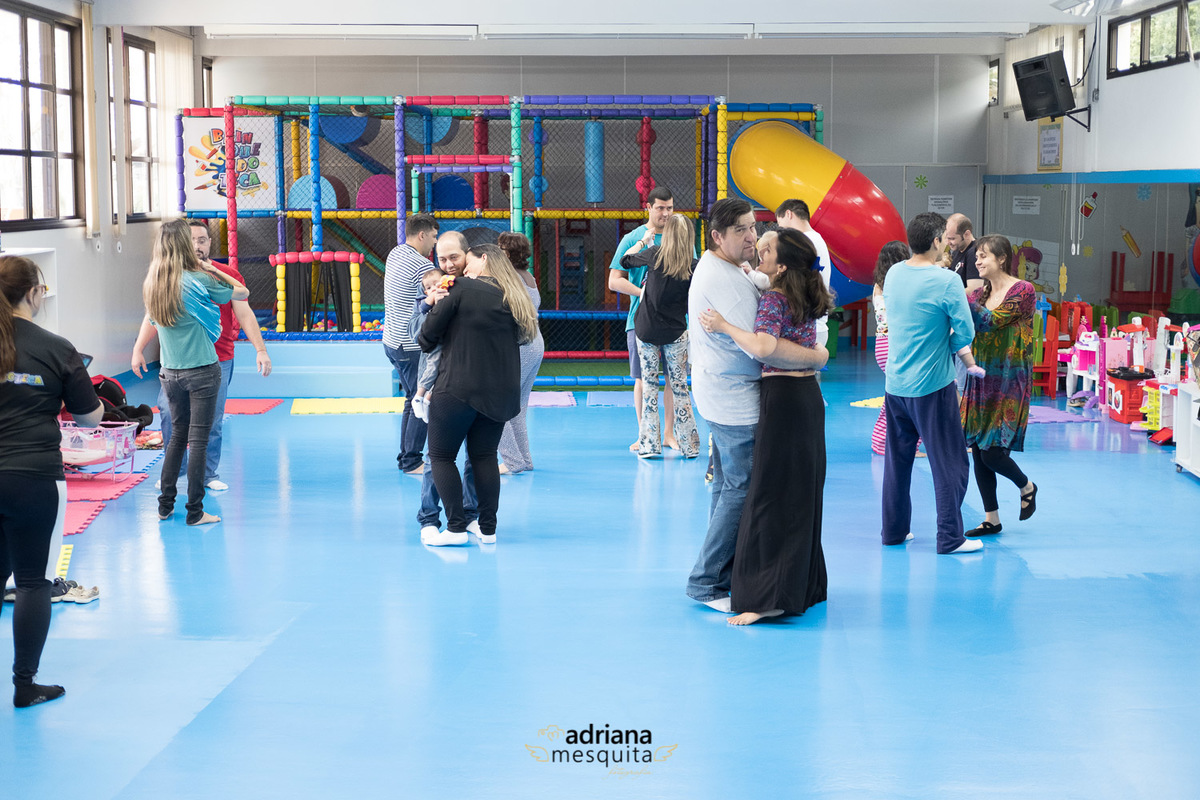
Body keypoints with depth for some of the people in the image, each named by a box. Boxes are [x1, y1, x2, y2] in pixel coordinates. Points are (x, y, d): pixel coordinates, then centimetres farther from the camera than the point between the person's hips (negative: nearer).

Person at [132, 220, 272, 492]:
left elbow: (244, 314, 1)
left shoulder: (228, 275, 2)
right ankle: (175, 468, 10)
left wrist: (261, 350, -7)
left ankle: (209, 474, 18)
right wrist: (138, 348, 1)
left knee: (212, 421, 3)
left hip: (218, 361, 0)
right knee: (169, 411, -9)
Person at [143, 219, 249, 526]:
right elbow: (242, 292, -2)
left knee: (178, 434, 18)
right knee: (199, 440, -1)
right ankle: (195, 512, 2)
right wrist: (211, 269, 6)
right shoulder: (198, 282, -13)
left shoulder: (152, 285, 1)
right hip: (202, 371, -5)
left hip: (170, 372, 5)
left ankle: (165, 505, 20)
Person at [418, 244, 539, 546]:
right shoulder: (516, 300, 9)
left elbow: (427, 338, -5)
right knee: (484, 457, 15)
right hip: (501, 393, 6)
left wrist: (436, 305, 18)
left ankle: (456, 527, -2)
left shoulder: (462, 290, -6)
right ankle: (488, 529, 14)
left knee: (441, 456, 5)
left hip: (458, 388, -6)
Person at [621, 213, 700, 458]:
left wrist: (642, 241, 23)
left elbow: (625, 261, 8)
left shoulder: (654, 254, -10)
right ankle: (689, 446, 12)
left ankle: (649, 445, 8)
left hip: (646, 332, 0)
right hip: (676, 334, 0)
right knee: (679, 387, 8)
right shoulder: (694, 266, -9)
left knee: (649, 385, 7)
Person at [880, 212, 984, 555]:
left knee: (896, 459, 16)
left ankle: (894, 530, 23)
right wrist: (948, 343, 9)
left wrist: (965, 358, 13)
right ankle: (950, 538, 6)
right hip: (932, 386, -6)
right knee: (949, 463, 3)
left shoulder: (893, 273, 4)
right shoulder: (947, 282, -17)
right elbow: (965, 334, -13)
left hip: (895, 383, 6)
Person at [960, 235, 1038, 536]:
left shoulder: (1023, 291, -10)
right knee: (978, 453, 6)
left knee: (992, 454, -8)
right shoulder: (980, 292, 10)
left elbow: (990, 321, -22)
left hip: (1009, 383, -7)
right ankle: (992, 519, 17)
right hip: (980, 381, 7)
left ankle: (1027, 487, 22)